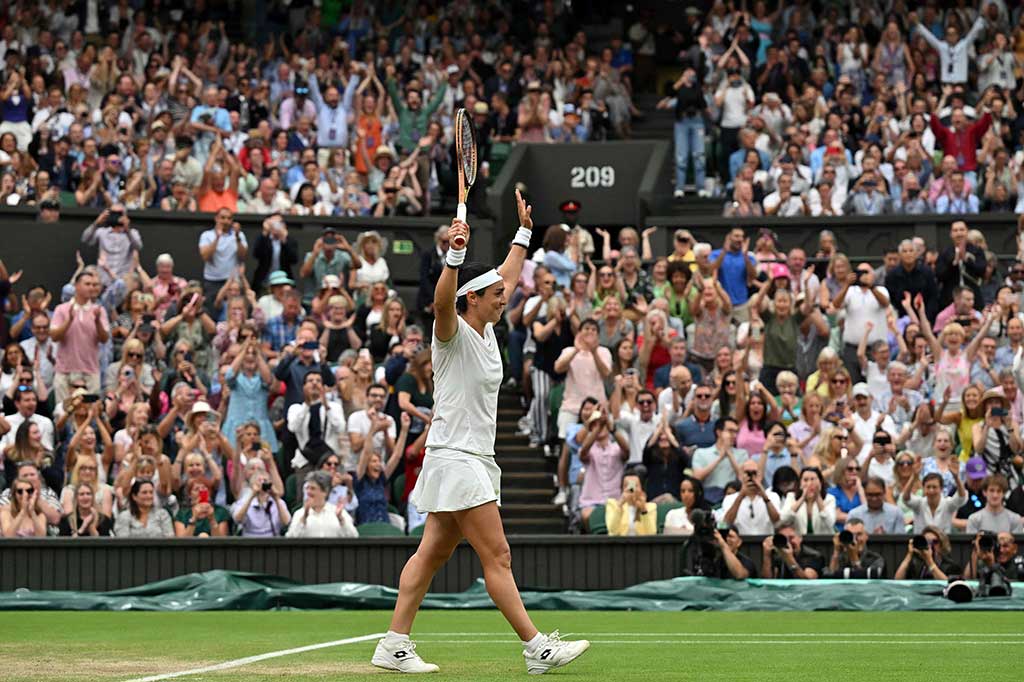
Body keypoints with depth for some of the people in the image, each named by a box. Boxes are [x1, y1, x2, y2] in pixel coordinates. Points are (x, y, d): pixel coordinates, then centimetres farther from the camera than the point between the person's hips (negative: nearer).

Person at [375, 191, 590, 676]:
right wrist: (454, 255, -48)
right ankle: (537, 649, -11)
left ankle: (394, 645, 8)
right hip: (456, 460, -9)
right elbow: (443, 302, -35)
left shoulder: (485, 330, 13)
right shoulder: (453, 332, -11)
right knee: (497, 558, -9)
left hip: (475, 460, 9)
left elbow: (507, 279, 29)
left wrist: (524, 233, 34)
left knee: (432, 554, 8)